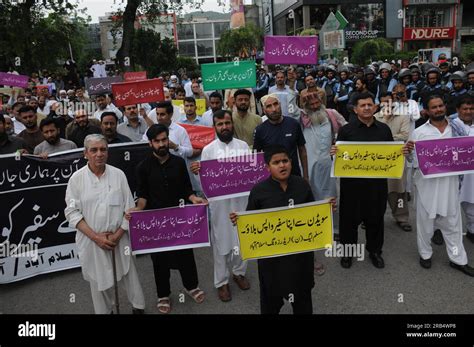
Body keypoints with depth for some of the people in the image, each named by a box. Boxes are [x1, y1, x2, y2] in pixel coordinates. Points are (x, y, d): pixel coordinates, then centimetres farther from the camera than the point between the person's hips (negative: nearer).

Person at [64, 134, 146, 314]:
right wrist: (96, 237, -13)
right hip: (92, 240, 0)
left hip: (119, 237, 1)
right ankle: (103, 311, 35)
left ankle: (138, 306, 35)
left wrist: (117, 235, -10)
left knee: (129, 272, 13)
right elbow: (72, 212, -6)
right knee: (98, 279, 12)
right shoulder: (77, 178, -6)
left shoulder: (118, 174, -4)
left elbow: (129, 208, -3)